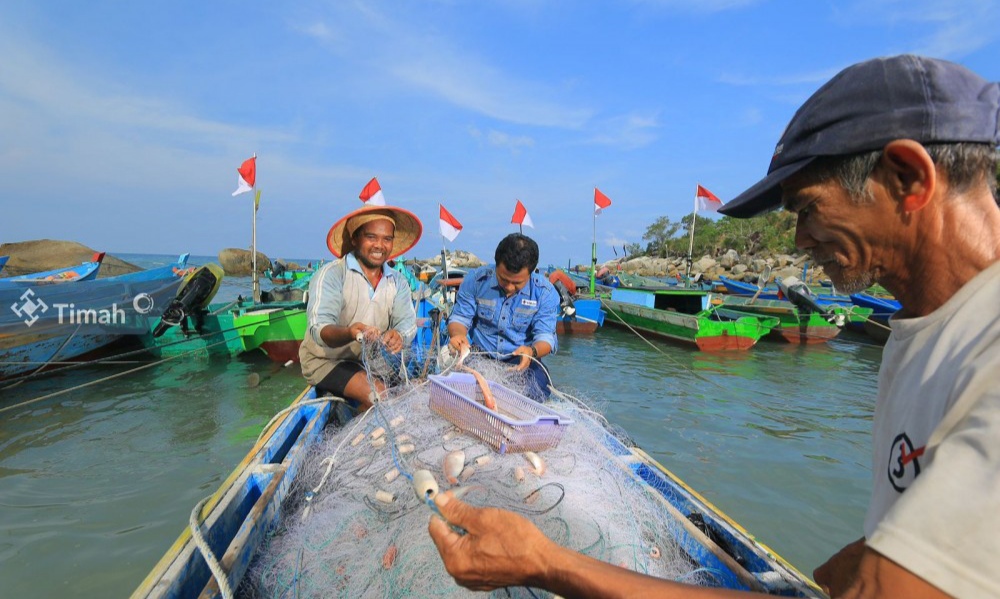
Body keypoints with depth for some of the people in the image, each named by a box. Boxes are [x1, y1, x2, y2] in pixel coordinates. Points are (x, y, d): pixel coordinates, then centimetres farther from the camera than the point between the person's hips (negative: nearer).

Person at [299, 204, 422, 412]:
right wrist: (349, 333, -50)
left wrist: (399, 336, -36)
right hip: (327, 360, -5)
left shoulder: (397, 281, 1)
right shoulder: (331, 274, -15)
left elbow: (407, 321, -11)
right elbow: (320, 329, -27)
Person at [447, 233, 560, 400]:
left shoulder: (545, 292, -8)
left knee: (536, 393, -27)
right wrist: (457, 335, -25)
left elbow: (545, 336, -10)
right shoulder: (476, 279, -7)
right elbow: (460, 317, 0)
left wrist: (533, 351, -35)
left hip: (520, 361, 0)